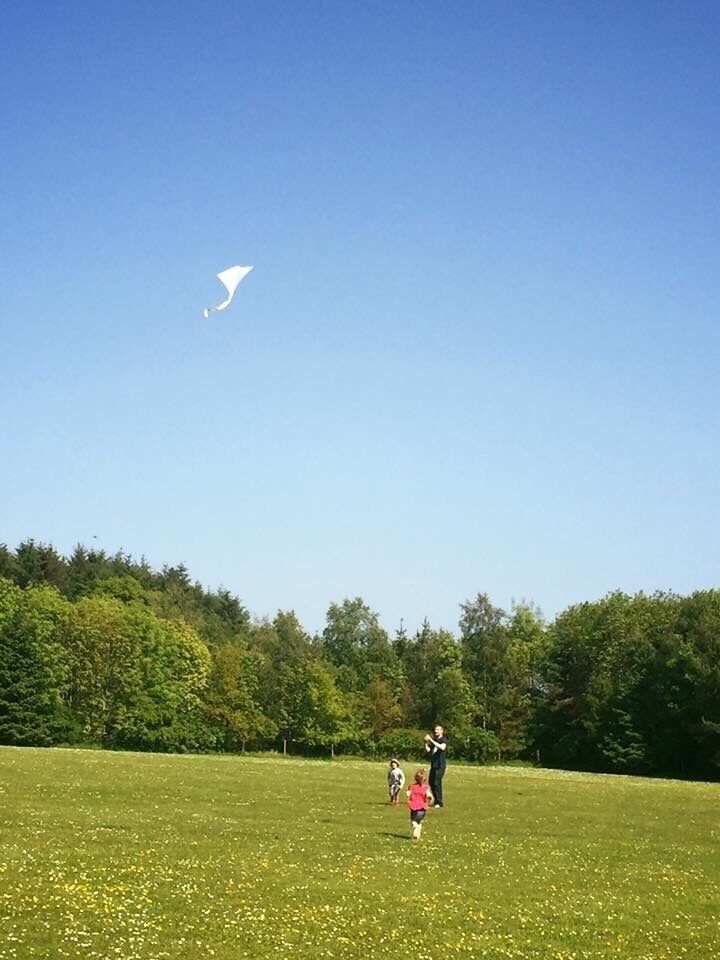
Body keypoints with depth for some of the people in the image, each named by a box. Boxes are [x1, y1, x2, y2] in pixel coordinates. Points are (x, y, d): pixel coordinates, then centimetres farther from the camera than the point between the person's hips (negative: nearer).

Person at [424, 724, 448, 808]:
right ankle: (436, 801, 22)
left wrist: (431, 740, -27)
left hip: (440, 764, -8)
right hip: (433, 764, 8)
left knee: (437, 783, -11)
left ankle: (439, 802, -5)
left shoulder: (444, 739, -5)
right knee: (431, 782, 9)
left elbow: (442, 747, -26)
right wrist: (426, 742, -2)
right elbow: (427, 750, 14)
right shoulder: (434, 740, 17)